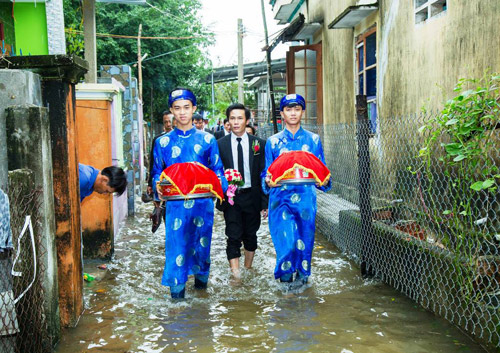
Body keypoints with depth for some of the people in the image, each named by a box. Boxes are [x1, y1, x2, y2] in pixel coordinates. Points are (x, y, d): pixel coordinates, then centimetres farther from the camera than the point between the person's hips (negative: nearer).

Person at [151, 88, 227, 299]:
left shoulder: (207, 139, 6)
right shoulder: (163, 142, 7)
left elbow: (217, 170, 9)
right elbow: (157, 173, 12)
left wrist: (221, 188, -8)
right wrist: (159, 190, -6)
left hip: (202, 201, 1)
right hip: (175, 203, 0)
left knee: (202, 240, 10)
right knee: (176, 242, -3)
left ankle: (201, 276, 32)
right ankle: (177, 287, 8)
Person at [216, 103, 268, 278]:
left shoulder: (259, 144, 1)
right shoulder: (220, 144, 1)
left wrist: (265, 202, -2)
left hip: (251, 196, 1)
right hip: (230, 197, -1)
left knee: (250, 235, 13)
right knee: (233, 237, -4)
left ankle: (248, 269, 31)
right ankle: (236, 275, -1)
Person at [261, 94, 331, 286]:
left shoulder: (313, 140, 10)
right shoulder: (273, 141, 9)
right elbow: (267, 172, 9)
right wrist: (268, 181, -13)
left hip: (306, 199, 1)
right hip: (281, 198, -1)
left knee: (304, 240, 5)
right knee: (286, 239, -12)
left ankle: (302, 277, 25)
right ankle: (285, 278, 7)